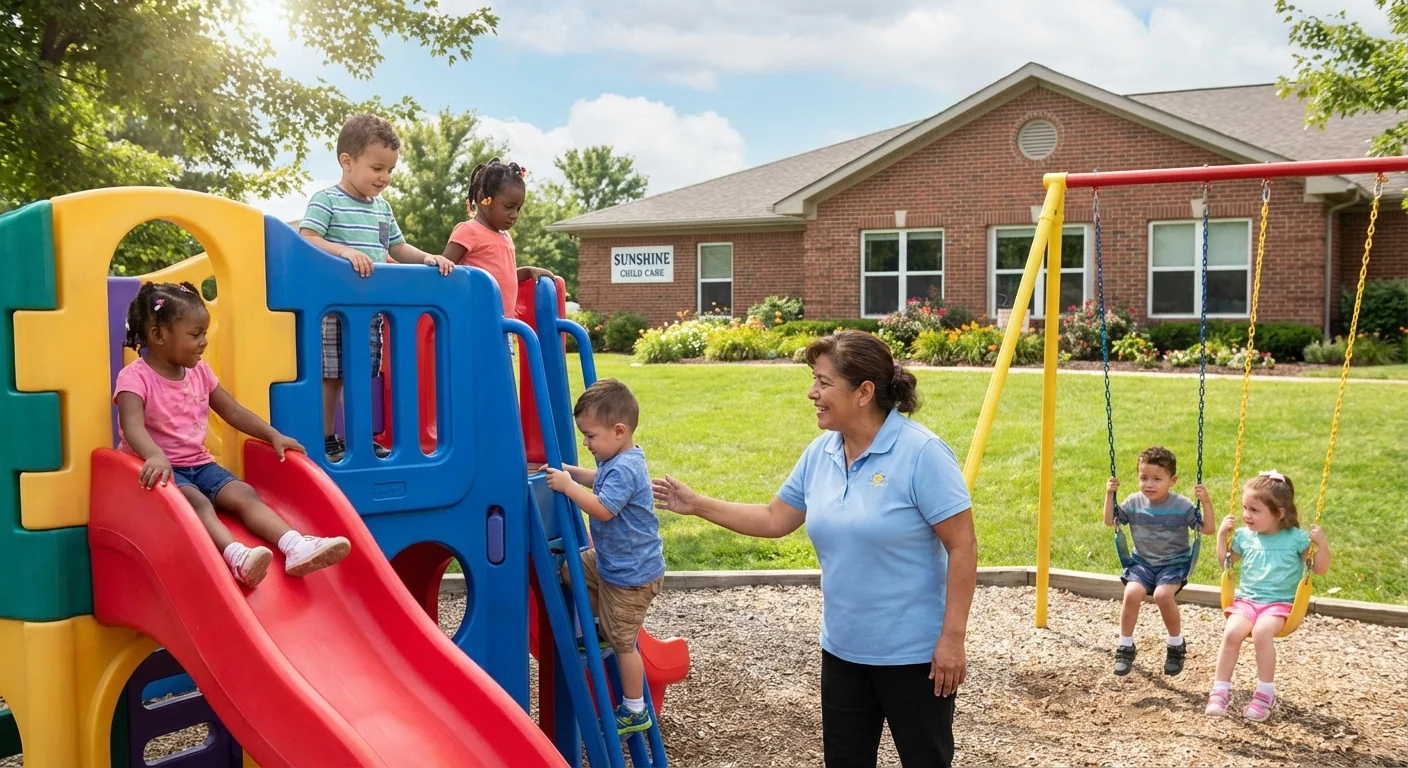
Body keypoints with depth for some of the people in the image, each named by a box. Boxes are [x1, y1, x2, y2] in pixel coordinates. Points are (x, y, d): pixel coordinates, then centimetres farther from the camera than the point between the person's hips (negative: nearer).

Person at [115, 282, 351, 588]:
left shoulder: (199, 372, 10)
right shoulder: (135, 378, -11)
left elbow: (234, 412, 14)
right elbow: (133, 426, -29)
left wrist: (274, 436, 2)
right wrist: (155, 456, -50)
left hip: (199, 464, 6)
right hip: (162, 467, -6)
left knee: (244, 494, -19)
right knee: (196, 501, -34)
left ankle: (295, 548, -38)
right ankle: (236, 557, -57)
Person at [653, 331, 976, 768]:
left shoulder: (922, 453, -19)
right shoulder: (820, 453, 2)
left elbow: (962, 547, -17)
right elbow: (775, 520, 12)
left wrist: (952, 638, -18)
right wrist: (697, 505, 9)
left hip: (913, 652, -6)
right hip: (843, 649, 6)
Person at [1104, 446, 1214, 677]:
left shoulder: (1182, 505, -9)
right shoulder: (1133, 502, -2)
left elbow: (1208, 529, -8)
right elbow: (1110, 521, 7)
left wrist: (1206, 502, -21)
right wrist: (1109, 495, -4)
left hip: (1174, 563, -2)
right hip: (1142, 562, 2)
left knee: (1162, 594, -31)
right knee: (1132, 593, -26)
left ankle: (1176, 644, -4)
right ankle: (1125, 647, -6)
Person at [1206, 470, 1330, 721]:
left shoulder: (1296, 538, -2)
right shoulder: (1244, 536, 7)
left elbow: (1320, 568, 1)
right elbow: (1225, 560, 23)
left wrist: (1322, 543, -15)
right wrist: (1222, 534, 10)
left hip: (1279, 603, -3)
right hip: (1246, 599, 3)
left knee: (1262, 631, -34)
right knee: (1232, 632, -27)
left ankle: (1265, 693, -19)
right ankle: (1220, 690, -17)